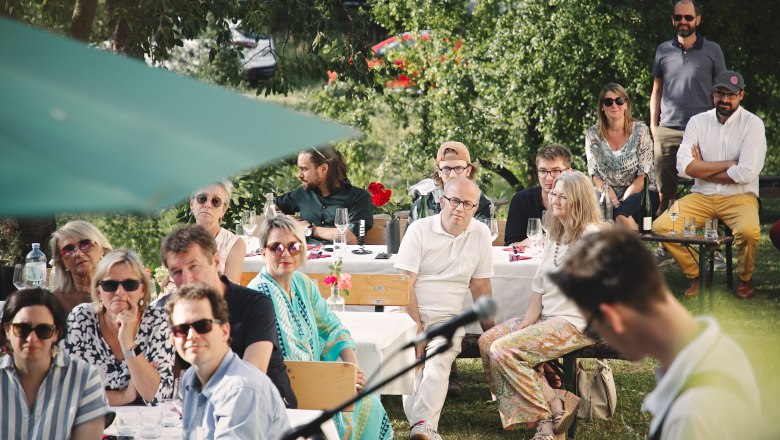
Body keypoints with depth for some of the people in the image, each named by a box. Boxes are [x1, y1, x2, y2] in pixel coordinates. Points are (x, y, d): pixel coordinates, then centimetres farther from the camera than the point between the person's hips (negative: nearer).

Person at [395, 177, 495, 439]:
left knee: (439, 359, -28)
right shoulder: (419, 230, -1)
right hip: (408, 312, -1)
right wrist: (416, 327, -13)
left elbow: (480, 286, 13)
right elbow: (405, 285, -5)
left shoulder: (481, 235, 7)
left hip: (446, 318, 1)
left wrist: (490, 332, 10)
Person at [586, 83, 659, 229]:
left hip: (640, 192, -2)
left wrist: (623, 200, -16)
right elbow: (595, 175, 4)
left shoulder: (640, 131, -1)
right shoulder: (593, 134, 6)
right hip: (608, 195, 2)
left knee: (622, 214, -35)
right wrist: (611, 198, -13)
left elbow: (644, 174, -5)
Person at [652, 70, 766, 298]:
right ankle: (696, 276, 4)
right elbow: (684, 166, -7)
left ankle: (744, 278, -2)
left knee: (749, 230, -35)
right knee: (661, 226, -18)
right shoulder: (698, 122, 6)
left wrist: (702, 170, -7)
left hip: (739, 196, -3)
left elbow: (746, 173, -15)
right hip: (701, 196, 3)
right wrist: (727, 164, -10)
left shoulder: (753, 124, -3)